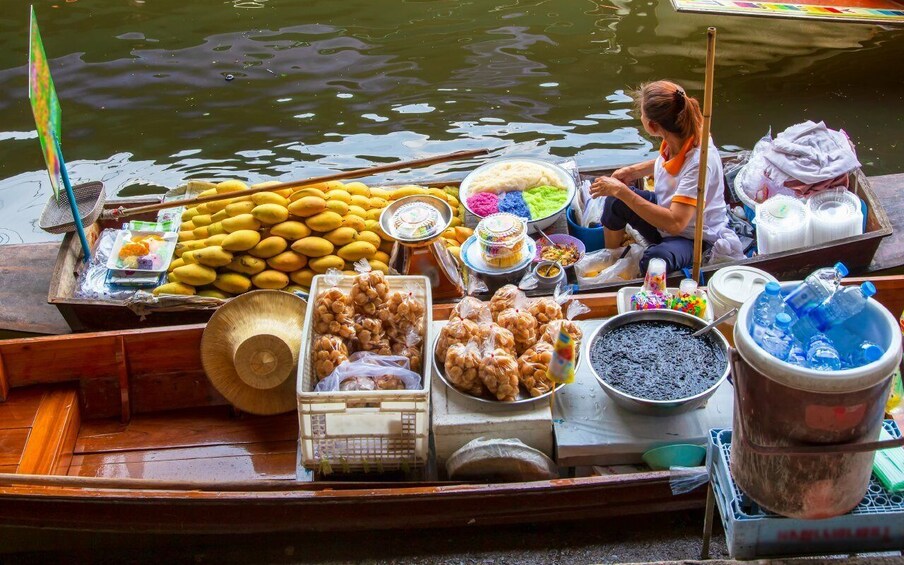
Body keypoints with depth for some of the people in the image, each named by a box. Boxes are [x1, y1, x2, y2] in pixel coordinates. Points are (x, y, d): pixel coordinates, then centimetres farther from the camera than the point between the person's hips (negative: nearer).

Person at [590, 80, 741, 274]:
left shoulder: (699, 161, -35)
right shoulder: (679, 137, -12)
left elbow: (675, 223, -39)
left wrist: (621, 191, -35)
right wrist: (633, 171, 3)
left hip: (696, 238, -8)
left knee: (654, 262, -37)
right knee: (615, 200, -9)